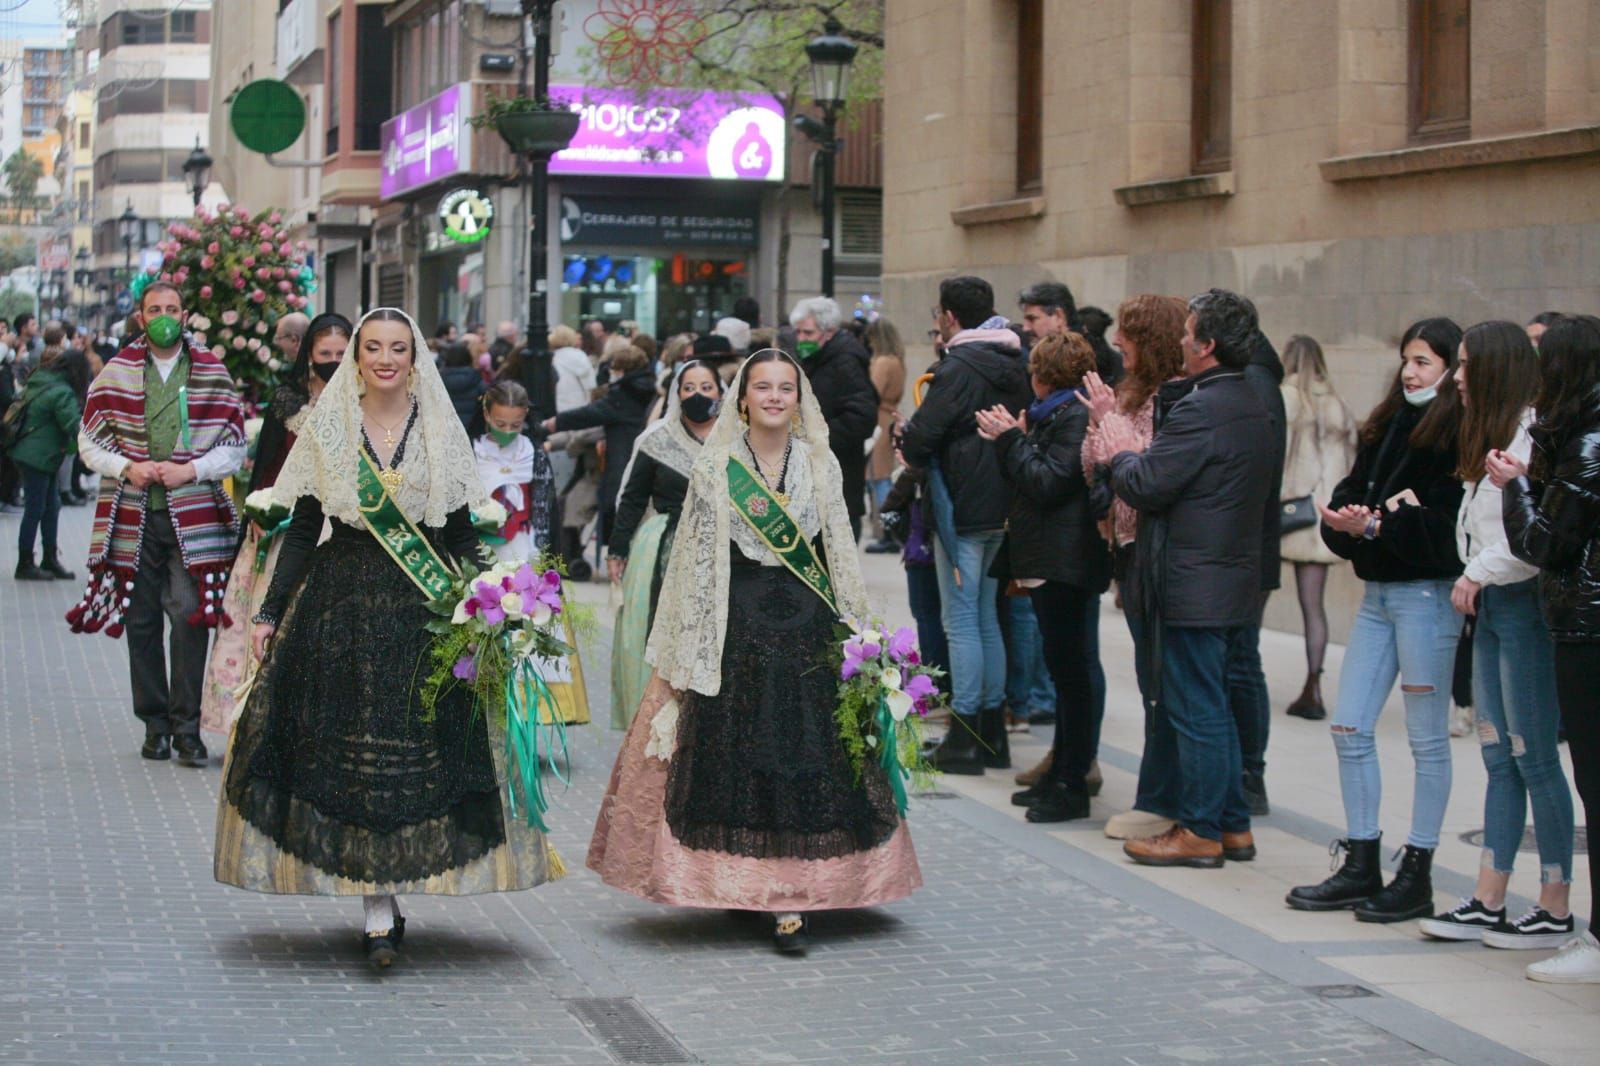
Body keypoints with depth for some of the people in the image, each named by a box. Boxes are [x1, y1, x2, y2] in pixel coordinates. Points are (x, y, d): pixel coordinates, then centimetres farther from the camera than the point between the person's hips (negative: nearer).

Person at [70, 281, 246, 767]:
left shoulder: (212, 374, 6)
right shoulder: (116, 373, 7)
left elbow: (234, 447, 6)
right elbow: (89, 442, 9)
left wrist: (191, 470, -10)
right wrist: (127, 467, -9)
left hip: (193, 516, -1)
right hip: (134, 517, 1)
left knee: (190, 617, -9)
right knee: (142, 621, 5)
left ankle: (187, 727, -1)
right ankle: (155, 723, 16)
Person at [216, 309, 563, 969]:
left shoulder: (441, 432, 6)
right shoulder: (325, 430, 6)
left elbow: (461, 535, 7)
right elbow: (302, 531, 7)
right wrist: (270, 613, 1)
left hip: (424, 610, 0)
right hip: (342, 608, 0)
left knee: (423, 753, -4)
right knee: (351, 749, -4)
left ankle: (384, 907, 9)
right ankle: (380, 910, -1)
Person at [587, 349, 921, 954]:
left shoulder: (821, 466, 8)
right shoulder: (716, 468, 2)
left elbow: (842, 555, 12)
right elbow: (696, 560, 3)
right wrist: (688, 651, -1)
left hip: (809, 626, 2)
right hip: (738, 625, -1)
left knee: (809, 756, -4)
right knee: (737, 756, -1)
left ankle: (791, 898, -3)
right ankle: (743, 889, 12)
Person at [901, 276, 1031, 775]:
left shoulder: (958, 369, -16)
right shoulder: (1015, 366, 10)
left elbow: (920, 439, -19)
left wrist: (912, 453, 4)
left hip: (962, 508, -8)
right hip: (1002, 507, 8)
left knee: (962, 619, -4)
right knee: (986, 617, 15)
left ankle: (964, 739, -2)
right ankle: (993, 731, 19)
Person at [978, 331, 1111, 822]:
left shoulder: (1075, 415, -13)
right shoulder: (1052, 414, 18)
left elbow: (1048, 482, -20)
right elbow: (1031, 479, 18)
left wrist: (1011, 440, -11)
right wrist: (1013, 440, 6)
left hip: (1064, 561, -11)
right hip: (1048, 560, 11)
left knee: (1068, 670, -7)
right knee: (1063, 670, 14)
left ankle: (1073, 786, -4)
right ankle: (1061, 774, 20)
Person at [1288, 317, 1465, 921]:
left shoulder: (1459, 435, -10)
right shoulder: (1387, 427, 14)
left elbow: (1450, 524, -18)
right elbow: (1350, 494, 8)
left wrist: (1379, 525, -23)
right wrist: (1345, 520, -13)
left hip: (1427, 593, -8)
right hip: (1378, 591, 8)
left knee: (1427, 738, 1)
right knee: (1349, 728, 7)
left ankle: (1417, 874, 8)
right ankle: (1361, 866, 16)